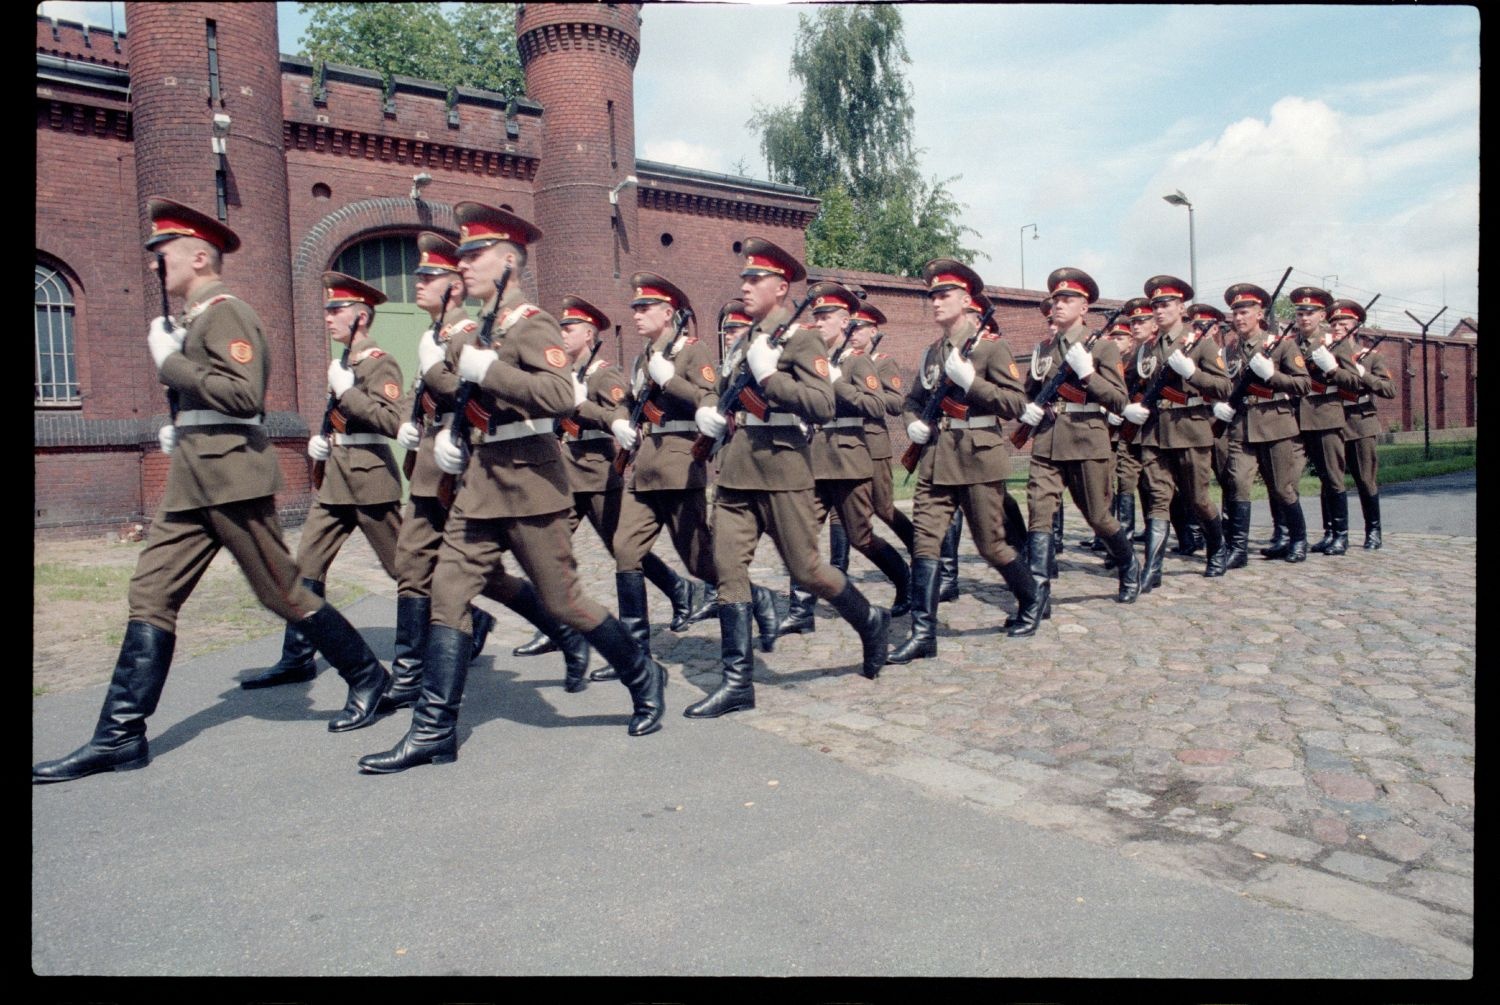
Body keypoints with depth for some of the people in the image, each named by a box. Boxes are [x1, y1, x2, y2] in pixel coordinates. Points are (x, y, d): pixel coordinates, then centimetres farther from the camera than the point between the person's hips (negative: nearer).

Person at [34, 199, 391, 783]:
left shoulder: (226, 312, -10)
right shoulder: (197, 320, 20)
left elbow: (245, 394, -23)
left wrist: (169, 362, -16)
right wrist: (181, 429, 17)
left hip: (231, 476, -10)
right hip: (193, 478, 10)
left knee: (281, 592, -1)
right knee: (151, 595, 4)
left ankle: (367, 677, 16)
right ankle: (120, 736, 8)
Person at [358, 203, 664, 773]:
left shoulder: (532, 325, -11)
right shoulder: (471, 335, 15)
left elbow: (561, 394, -28)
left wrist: (487, 369, -25)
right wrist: (446, 435, 13)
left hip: (528, 484, -8)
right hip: (478, 484, 8)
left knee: (562, 601, 1)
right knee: (449, 594, 2)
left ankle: (644, 679, 22)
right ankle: (433, 732, 13)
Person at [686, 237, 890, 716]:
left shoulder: (799, 339, -5)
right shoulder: (742, 343, 17)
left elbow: (823, 405, -18)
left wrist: (769, 375, -21)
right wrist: (715, 420, 10)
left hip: (780, 469, -7)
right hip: (734, 471, 7)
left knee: (805, 568, 0)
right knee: (728, 569, 1)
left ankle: (871, 622, 27)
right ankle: (737, 681, 6)